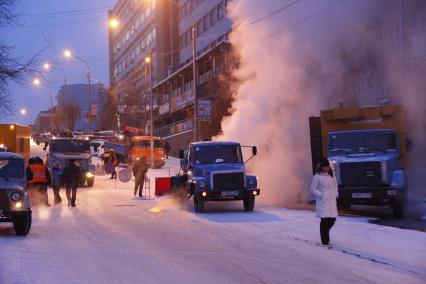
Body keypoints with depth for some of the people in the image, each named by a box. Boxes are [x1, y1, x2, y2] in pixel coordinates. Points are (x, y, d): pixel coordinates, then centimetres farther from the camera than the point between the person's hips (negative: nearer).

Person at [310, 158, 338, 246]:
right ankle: (324, 240, 1)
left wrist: (336, 194, 10)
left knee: (332, 220, 4)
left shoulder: (331, 176, 13)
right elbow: (312, 189, -5)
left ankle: (325, 233, 31)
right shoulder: (317, 177, -5)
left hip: (332, 201, 6)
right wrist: (321, 195, -12)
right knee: (324, 221, -7)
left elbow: (335, 185, 25)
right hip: (322, 202, -6)